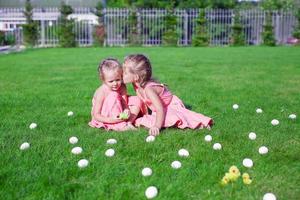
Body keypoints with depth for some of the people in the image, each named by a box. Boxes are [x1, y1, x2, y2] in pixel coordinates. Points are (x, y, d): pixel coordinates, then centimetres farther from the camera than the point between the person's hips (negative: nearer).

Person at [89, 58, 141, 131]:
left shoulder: (122, 87, -11)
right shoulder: (101, 92, -26)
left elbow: (124, 104, -15)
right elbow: (96, 115, -25)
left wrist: (126, 111, -38)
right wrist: (110, 120, -39)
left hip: (119, 115, 6)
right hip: (104, 117, -6)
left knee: (137, 100, -7)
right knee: (113, 96, -31)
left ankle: (128, 123, -19)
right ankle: (119, 125, -30)